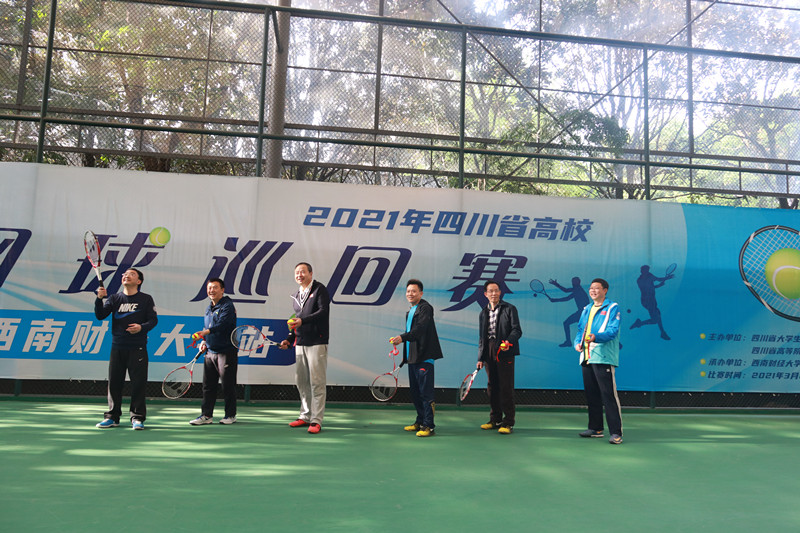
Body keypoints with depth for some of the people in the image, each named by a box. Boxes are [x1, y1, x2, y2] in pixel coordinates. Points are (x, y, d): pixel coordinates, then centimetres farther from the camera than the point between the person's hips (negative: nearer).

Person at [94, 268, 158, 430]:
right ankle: (112, 417, 17)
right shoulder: (114, 298, 11)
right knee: (114, 383, 5)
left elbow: (153, 319, 1)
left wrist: (141, 327, -18)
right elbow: (100, 316, 1)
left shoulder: (146, 299, 5)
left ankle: (137, 418, 7)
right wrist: (100, 299, -13)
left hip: (137, 349, -2)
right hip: (117, 347, 3)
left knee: (138, 384, -2)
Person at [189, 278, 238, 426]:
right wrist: (204, 342, 10)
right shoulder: (208, 308, 17)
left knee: (228, 385, 1)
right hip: (210, 352, 8)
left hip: (226, 351, -7)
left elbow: (222, 324, -25)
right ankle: (206, 415, 14)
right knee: (208, 385, 7)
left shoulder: (227, 306, -10)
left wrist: (205, 332, -39)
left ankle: (230, 415, 12)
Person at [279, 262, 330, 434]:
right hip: (300, 343, 7)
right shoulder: (296, 296, 20)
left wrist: (302, 321, -23)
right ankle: (305, 416, 21)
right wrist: (289, 339, 16)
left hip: (317, 343, -7)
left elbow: (323, 311, -15)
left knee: (316, 381, -7)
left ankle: (316, 420, -4)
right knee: (301, 381, 10)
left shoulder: (320, 289, -2)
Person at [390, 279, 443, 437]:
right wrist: (405, 358, 24)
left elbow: (420, 329, -22)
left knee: (426, 392, -8)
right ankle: (420, 422, 25)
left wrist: (402, 337, -34)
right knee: (415, 392, 14)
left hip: (424, 357, -9)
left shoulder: (425, 308, -8)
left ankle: (428, 426, -3)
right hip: (412, 358, 9)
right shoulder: (410, 312, 20)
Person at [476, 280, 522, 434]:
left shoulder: (509, 309, 2)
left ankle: (508, 422, 1)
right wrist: (480, 358, 11)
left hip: (504, 352, -5)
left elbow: (517, 330, -6)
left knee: (506, 387, -5)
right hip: (489, 353, 5)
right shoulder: (483, 313, 16)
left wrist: (508, 341, -25)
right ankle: (495, 420, 20)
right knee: (492, 387, 10)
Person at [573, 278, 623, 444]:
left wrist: (596, 337, -29)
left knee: (609, 395, -10)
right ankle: (595, 428, 23)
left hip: (603, 357, -7)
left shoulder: (612, 308, -1)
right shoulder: (587, 309, 19)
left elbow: (613, 330, -12)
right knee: (591, 394, 12)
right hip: (586, 357, 7)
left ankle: (616, 432, -7)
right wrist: (577, 342, 2)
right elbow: (580, 329, 22)